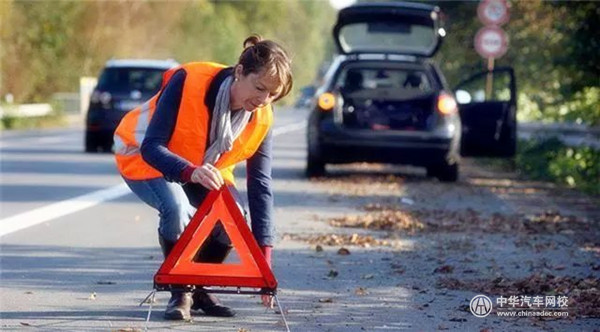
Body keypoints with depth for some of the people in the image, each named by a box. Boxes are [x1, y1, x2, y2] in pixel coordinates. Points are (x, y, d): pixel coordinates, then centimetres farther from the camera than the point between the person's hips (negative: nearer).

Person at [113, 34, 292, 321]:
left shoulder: (261, 119, -20)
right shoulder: (188, 82, -34)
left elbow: (260, 185, -16)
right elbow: (151, 147, -34)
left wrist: (264, 255, -23)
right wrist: (190, 171, -54)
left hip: (205, 167, 5)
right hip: (143, 158, -4)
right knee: (177, 209, -34)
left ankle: (199, 289, 3)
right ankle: (180, 293, -11)